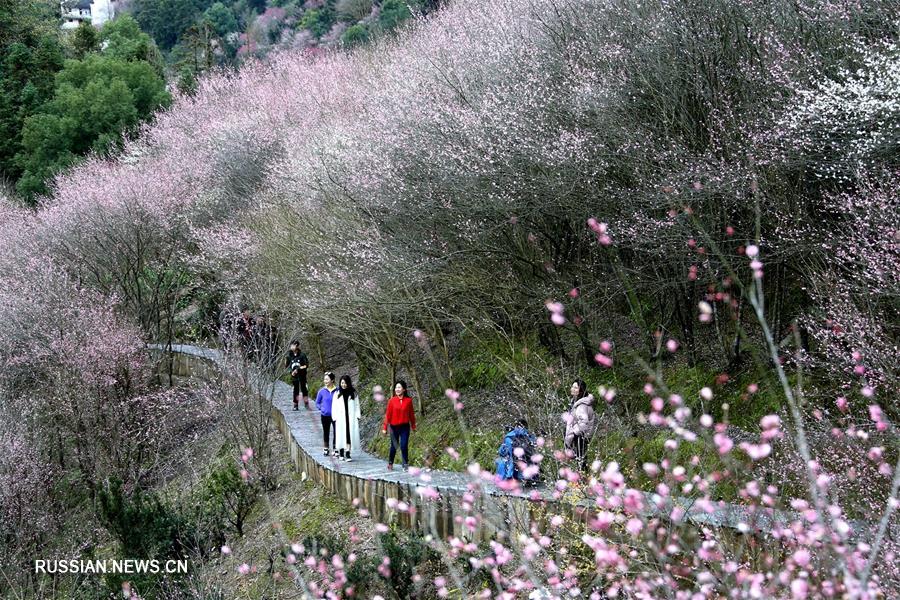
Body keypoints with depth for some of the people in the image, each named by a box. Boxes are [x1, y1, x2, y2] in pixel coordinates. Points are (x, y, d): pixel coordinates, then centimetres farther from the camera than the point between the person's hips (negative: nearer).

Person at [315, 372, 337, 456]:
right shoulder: (322, 391, -3)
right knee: (326, 432, 12)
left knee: (336, 432, 1)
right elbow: (317, 403, 9)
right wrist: (321, 408, -7)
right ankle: (326, 449, 24)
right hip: (325, 415, 1)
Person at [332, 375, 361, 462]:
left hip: (351, 418, 0)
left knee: (349, 434, -7)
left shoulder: (353, 394, 7)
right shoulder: (336, 394, 7)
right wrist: (335, 418, -1)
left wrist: (357, 417, -1)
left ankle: (347, 453, -7)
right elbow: (334, 407, 7)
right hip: (340, 418, 0)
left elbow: (357, 406, 7)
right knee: (341, 435, 0)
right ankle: (341, 452, 11)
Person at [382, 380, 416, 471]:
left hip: (405, 427, 0)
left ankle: (405, 465, 6)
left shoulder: (408, 400, -4)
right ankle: (390, 463, 31)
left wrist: (413, 426, 12)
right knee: (394, 446, 12)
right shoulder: (392, 400, -6)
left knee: (404, 446, -7)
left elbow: (411, 414, 5)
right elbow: (388, 414, -4)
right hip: (394, 427, 0)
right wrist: (385, 427, -3)